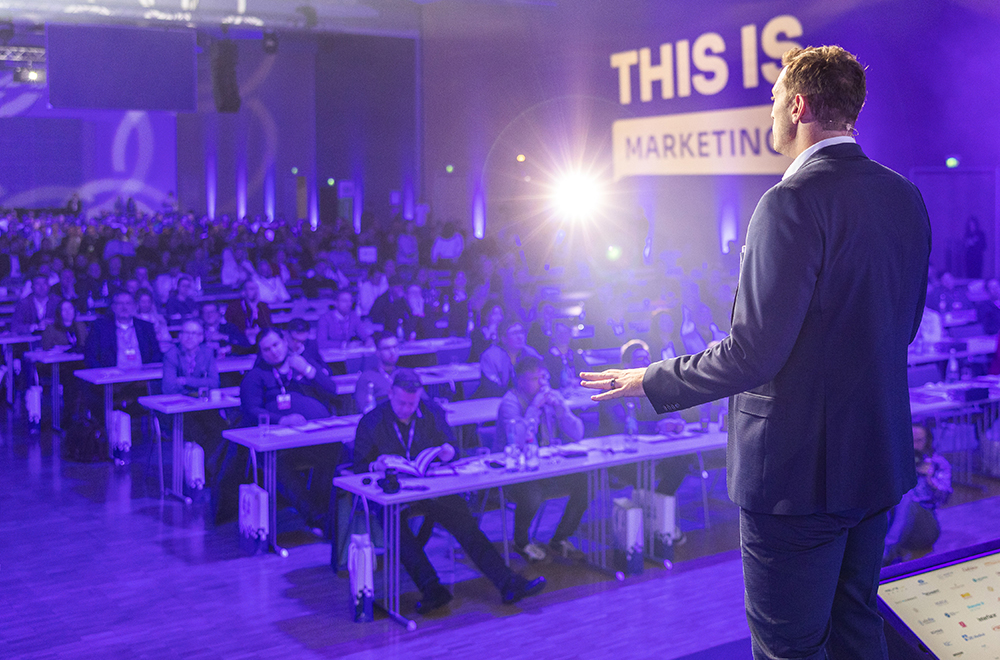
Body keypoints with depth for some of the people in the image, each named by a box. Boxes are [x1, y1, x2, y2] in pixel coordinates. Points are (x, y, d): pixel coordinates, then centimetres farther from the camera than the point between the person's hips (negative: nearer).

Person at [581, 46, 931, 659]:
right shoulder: (906, 197, 4)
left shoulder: (793, 203, -21)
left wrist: (653, 381, -8)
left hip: (800, 470, -8)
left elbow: (753, 354, -22)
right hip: (882, 459, 8)